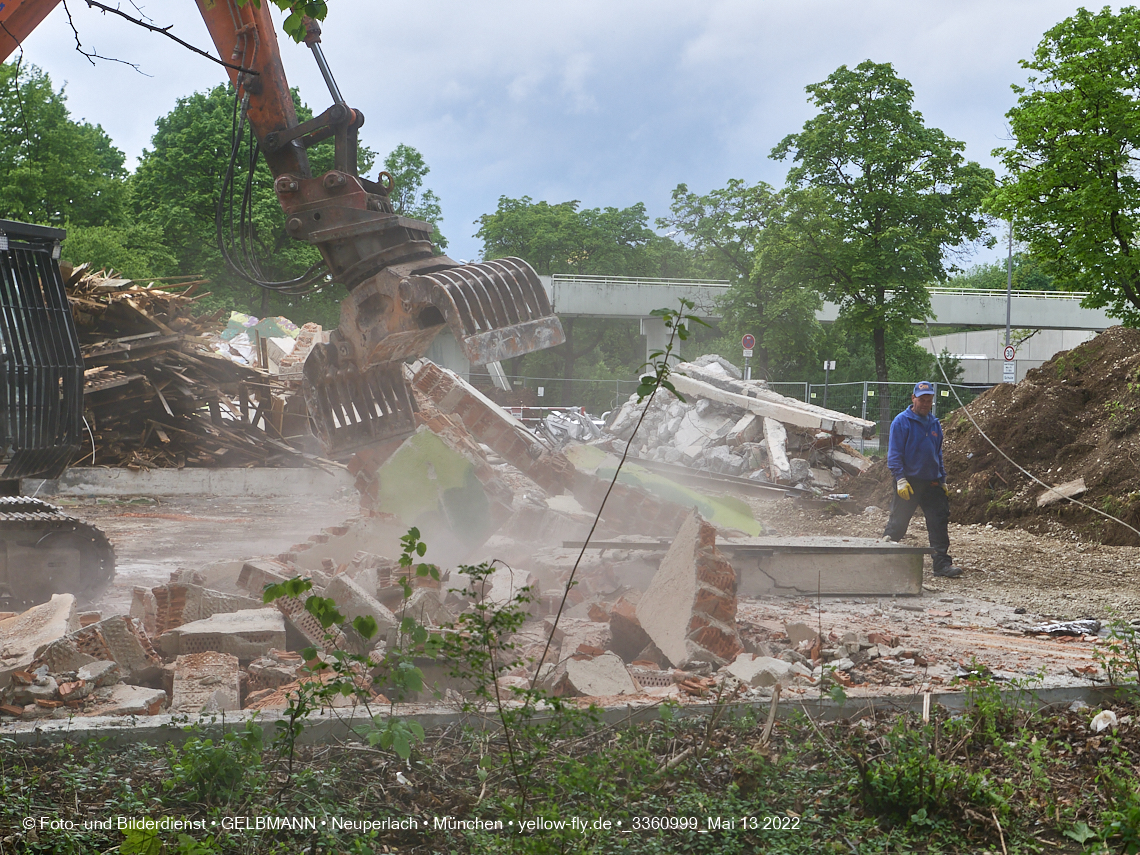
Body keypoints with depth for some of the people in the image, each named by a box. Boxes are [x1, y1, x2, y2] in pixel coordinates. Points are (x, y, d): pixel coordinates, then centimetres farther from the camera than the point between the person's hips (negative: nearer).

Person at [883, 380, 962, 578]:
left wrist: (943, 480, 19)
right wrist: (900, 479, -18)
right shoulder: (902, 421, -5)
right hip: (908, 483, -5)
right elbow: (894, 454, -9)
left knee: (939, 523, -1)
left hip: (932, 483, 5)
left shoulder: (934, 424, 14)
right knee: (897, 524, 1)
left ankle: (942, 564, 3)